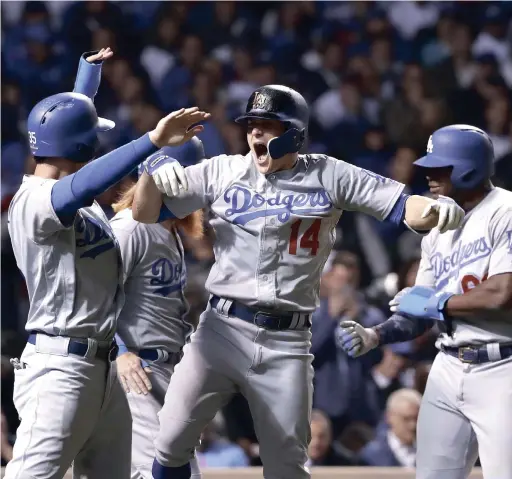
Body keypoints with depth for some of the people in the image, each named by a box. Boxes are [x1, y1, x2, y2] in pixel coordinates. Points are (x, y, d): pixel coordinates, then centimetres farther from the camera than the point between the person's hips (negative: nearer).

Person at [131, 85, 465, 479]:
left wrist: (437, 209, -23)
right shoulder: (222, 173, 5)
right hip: (224, 328, 1)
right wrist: (153, 171, -15)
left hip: (287, 343, 0)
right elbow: (145, 214, 6)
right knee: (172, 439, -10)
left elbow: (401, 206, -1)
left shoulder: (329, 177, 3)